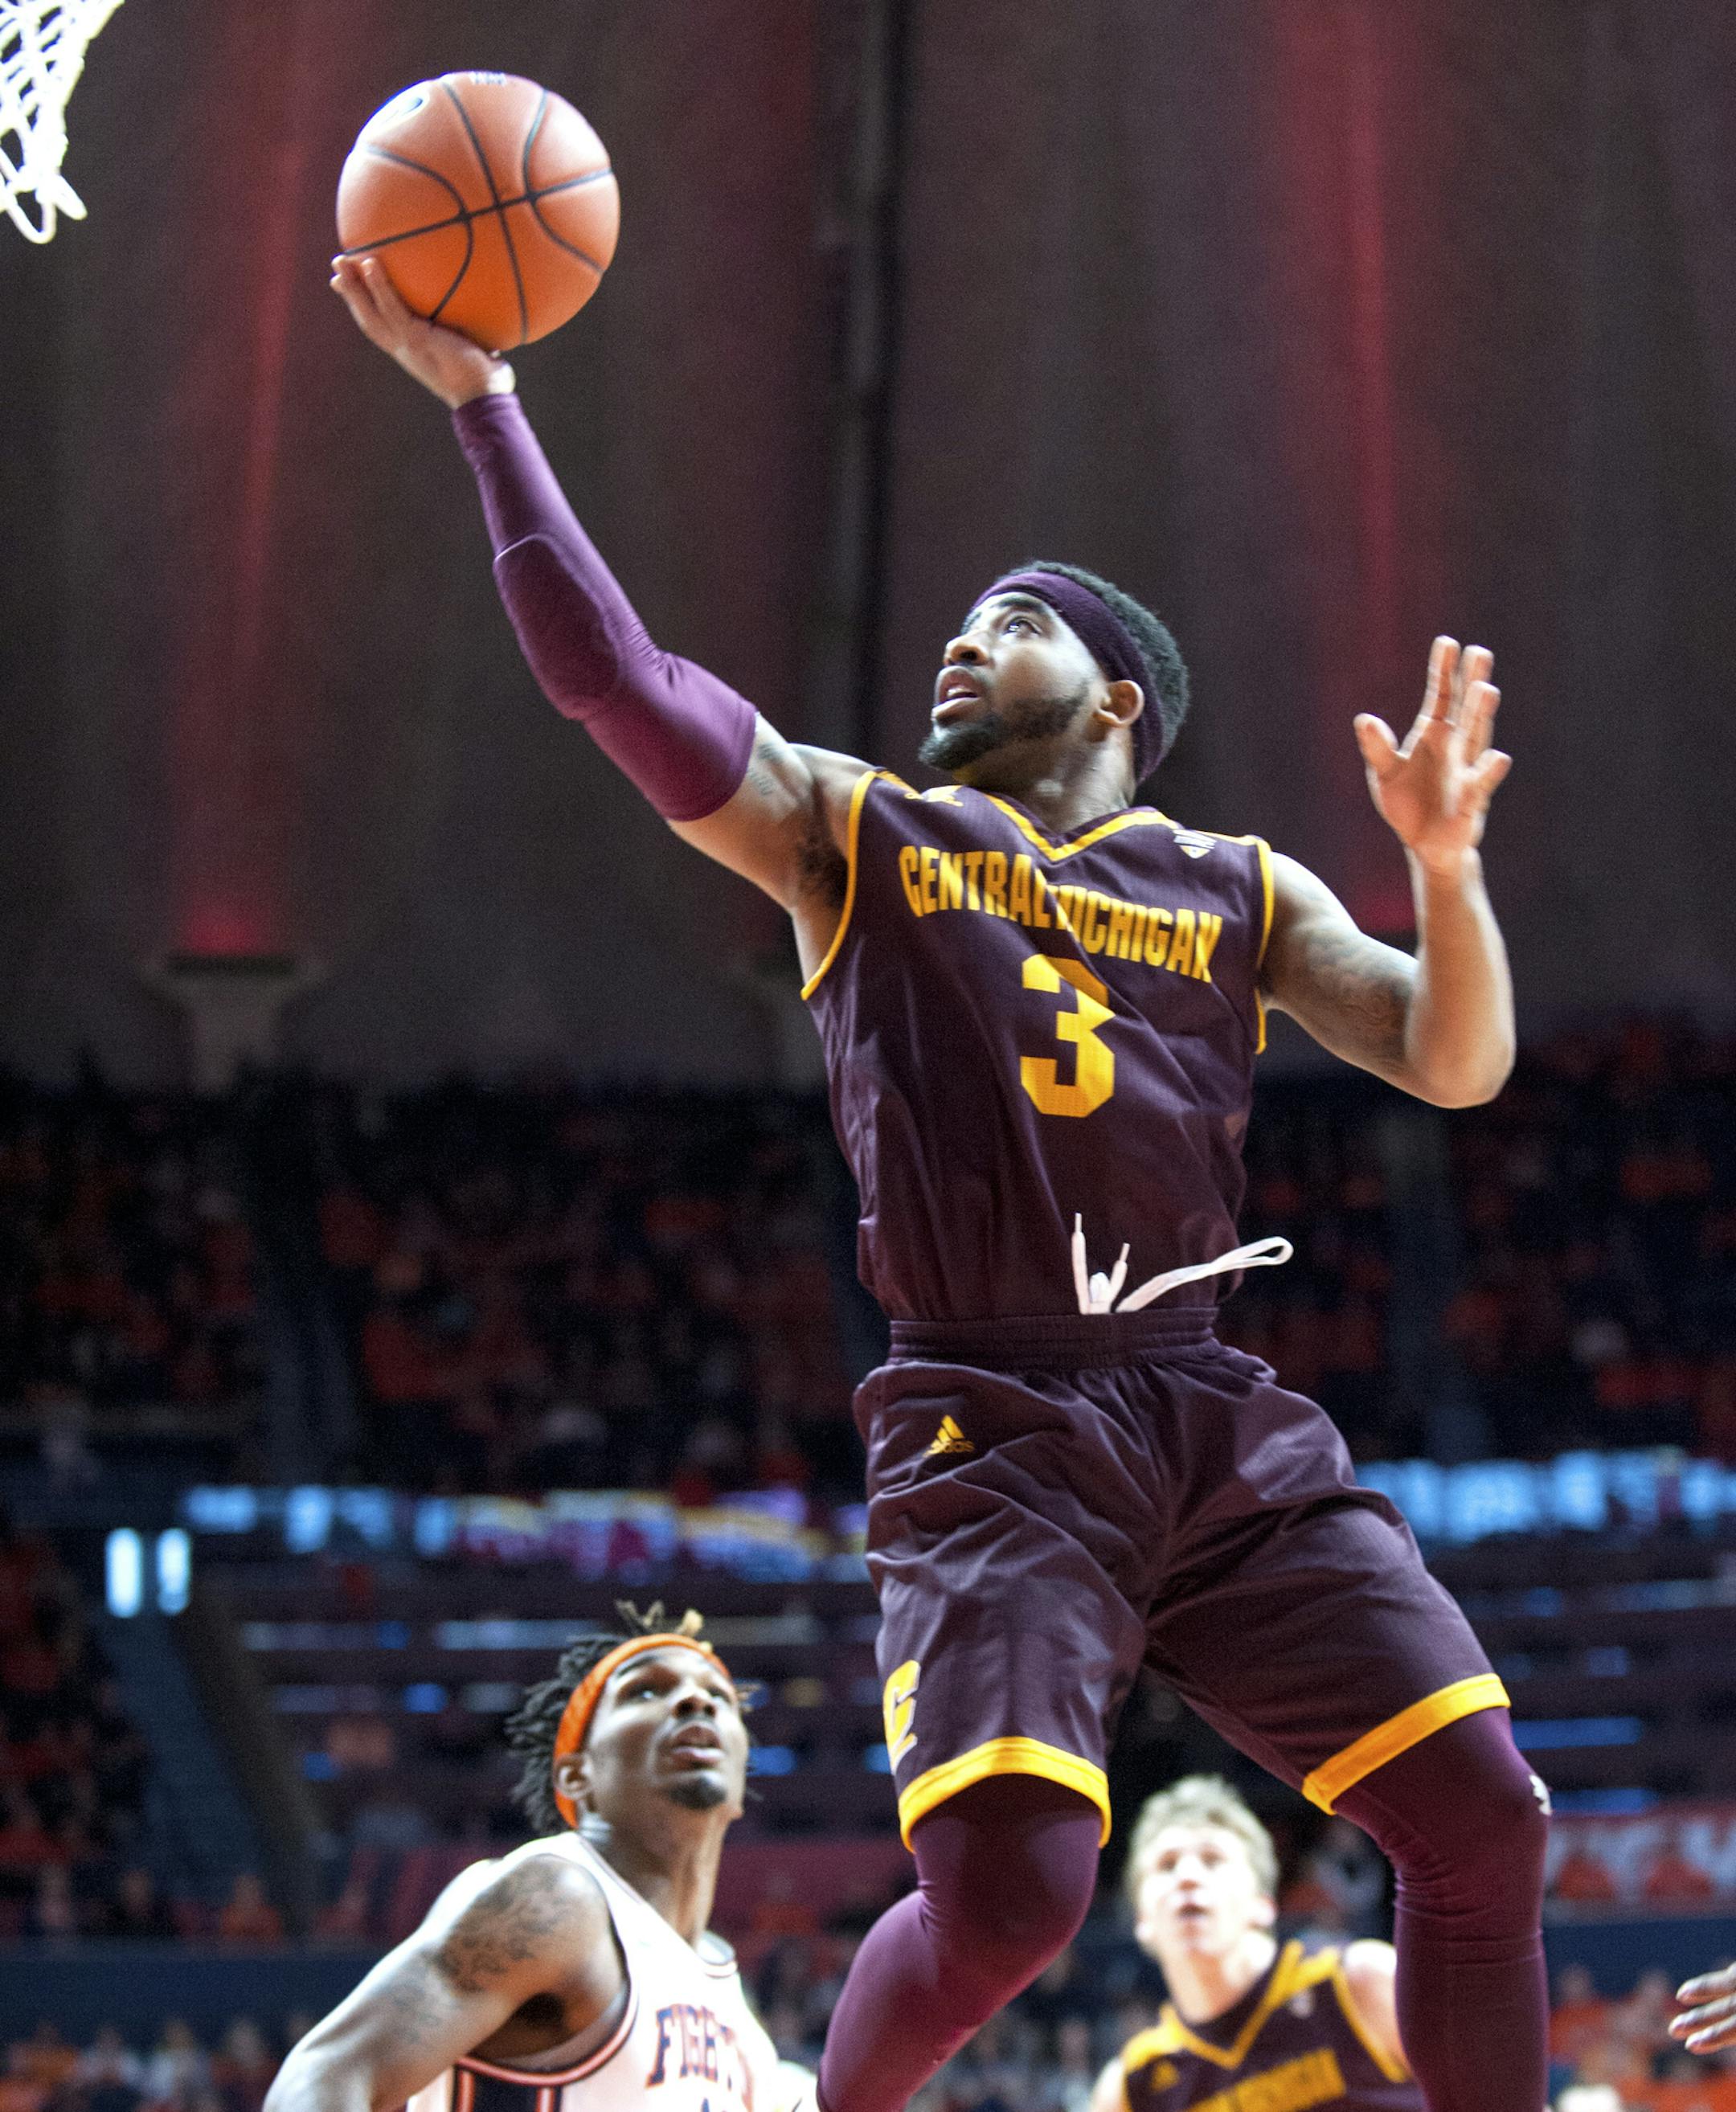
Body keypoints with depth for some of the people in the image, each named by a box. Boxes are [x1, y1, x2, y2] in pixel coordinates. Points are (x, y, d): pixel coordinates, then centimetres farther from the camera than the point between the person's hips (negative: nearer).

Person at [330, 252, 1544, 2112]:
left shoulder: (1237, 891, 19)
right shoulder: (853, 834, 13)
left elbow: (1457, 1065, 11)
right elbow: (611, 673, 1)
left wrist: (1444, 857, -7)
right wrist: (483, 403, -4)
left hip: (1216, 1412, 3)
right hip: (994, 1427, -3)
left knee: (1480, 1812, -7)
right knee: (1004, 1887, -21)